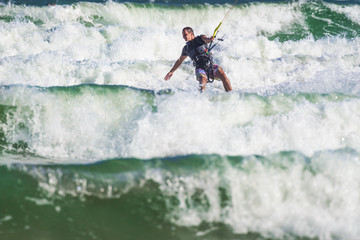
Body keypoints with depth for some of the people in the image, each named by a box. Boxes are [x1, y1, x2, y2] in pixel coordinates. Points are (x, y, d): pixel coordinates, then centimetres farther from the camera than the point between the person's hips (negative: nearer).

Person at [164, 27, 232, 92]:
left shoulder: (200, 39, 9)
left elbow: (206, 40, -15)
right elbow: (179, 61, 31)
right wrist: (171, 71, 33)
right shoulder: (186, 48, 16)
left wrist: (210, 39, -40)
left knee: (221, 73, -27)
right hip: (200, 69, 1)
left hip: (210, 66, -1)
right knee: (202, 81, -33)